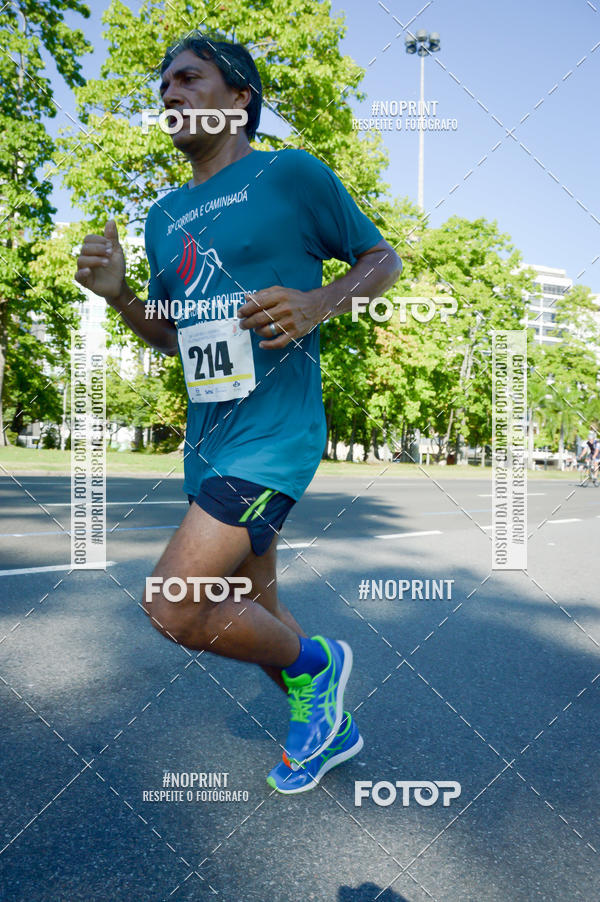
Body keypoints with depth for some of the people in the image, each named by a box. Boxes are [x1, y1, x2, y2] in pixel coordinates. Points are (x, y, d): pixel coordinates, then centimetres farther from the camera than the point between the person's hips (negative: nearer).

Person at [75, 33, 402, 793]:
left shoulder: (291, 174, -2)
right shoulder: (165, 216, 16)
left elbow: (383, 261, 3)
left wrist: (316, 304, -16)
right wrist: (119, 296, 1)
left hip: (275, 433, -7)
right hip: (206, 441, 8)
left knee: (173, 606, -17)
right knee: (253, 619, 16)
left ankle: (315, 663, 12)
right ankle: (329, 726, 41)